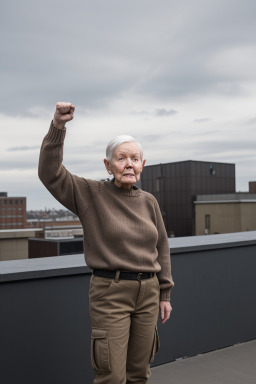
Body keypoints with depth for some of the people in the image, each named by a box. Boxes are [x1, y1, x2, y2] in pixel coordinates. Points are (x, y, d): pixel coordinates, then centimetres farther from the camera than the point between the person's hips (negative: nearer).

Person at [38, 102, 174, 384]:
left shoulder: (148, 202, 5)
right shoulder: (90, 195, -5)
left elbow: (161, 248, 11)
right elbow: (50, 173, -17)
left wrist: (164, 294, 11)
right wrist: (58, 127, -28)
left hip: (147, 291, 5)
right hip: (110, 291, -4)